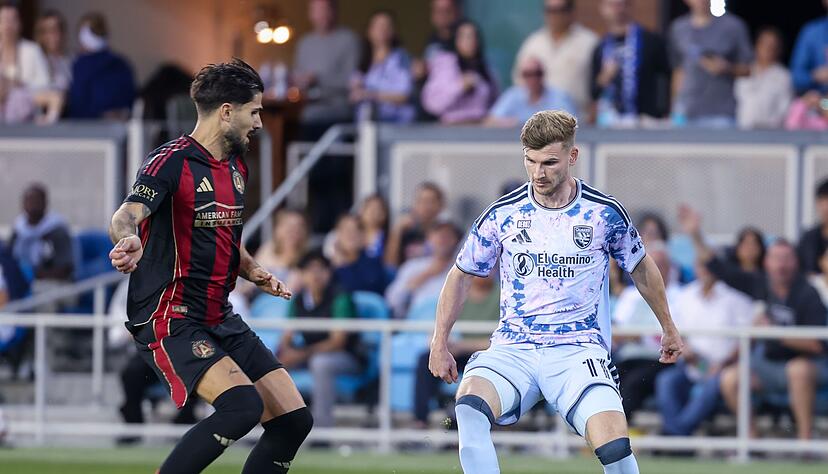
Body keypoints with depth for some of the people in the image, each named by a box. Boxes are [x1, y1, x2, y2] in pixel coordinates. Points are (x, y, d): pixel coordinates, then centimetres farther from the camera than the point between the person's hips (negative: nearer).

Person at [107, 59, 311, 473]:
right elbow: (128, 214, -29)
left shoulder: (236, 167, 14)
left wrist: (253, 272, 10)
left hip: (222, 320, 9)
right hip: (169, 321, -9)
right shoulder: (172, 161, -13)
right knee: (243, 405, -28)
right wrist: (128, 241, -52)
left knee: (294, 420, 1)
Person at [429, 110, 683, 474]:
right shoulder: (503, 214, 2)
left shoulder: (605, 213, 1)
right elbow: (462, 275, 16)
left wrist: (668, 328, 30)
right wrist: (439, 343, 9)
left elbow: (642, 269, 19)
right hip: (513, 349, 1)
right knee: (469, 404, -33)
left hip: (578, 349, -1)